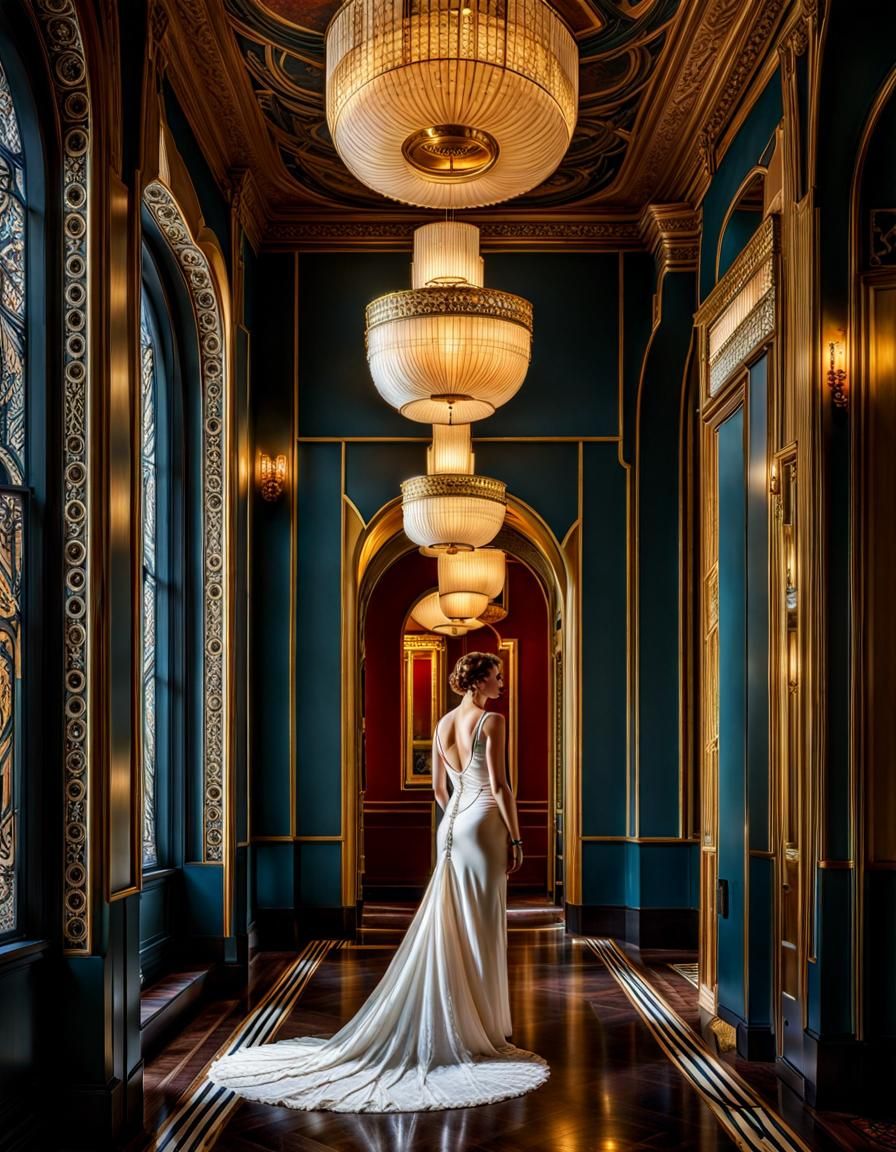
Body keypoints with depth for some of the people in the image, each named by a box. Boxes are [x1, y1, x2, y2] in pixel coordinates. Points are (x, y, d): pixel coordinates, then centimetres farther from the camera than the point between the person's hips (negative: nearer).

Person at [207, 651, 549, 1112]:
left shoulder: (443, 723, 11)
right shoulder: (491, 720, -12)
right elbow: (499, 786, -15)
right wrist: (515, 838, -8)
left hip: (451, 827, 7)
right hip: (484, 825, -7)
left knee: (450, 927, 11)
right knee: (480, 930, -1)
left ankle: (447, 1024, 16)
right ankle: (478, 1030, 5)